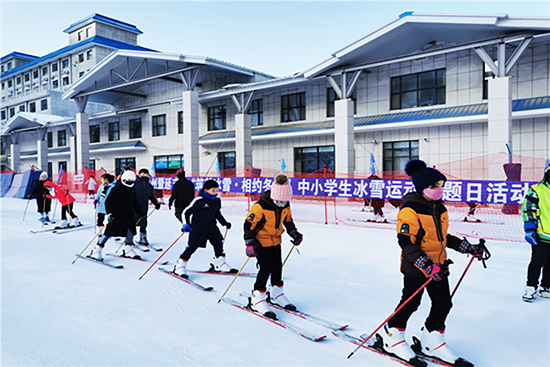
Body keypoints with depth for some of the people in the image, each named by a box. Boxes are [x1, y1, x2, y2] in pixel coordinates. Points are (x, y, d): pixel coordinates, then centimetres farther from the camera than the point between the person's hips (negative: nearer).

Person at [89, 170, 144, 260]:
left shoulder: (131, 190, 12)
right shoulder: (117, 189, -11)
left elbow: (135, 202, 23)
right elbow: (108, 201, -15)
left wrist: (140, 212, 26)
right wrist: (110, 213, -24)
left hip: (128, 215, 7)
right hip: (116, 215, -7)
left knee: (131, 231, 3)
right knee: (110, 232, -6)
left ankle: (128, 250, 18)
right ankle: (96, 251, 3)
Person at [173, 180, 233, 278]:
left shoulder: (217, 200, 1)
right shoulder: (198, 200, -20)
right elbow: (186, 212, -13)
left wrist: (225, 223, 18)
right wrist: (186, 225, -20)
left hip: (212, 228, 6)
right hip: (197, 229, -6)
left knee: (219, 243, 11)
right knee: (191, 247, -3)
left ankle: (220, 264, 32)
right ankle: (179, 266, 12)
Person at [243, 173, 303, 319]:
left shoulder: (285, 205, -5)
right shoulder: (260, 206, -25)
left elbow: (288, 220, 14)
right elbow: (249, 223, -21)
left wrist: (294, 234, 5)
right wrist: (250, 243, -26)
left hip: (275, 240, 6)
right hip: (261, 241, -6)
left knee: (277, 267, 12)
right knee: (266, 268, -10)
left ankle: (276, 294, 31)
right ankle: (257, 298, 5)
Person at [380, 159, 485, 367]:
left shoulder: (440, 208, 8)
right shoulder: (410, 210, -19)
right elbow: (406, 242, -22)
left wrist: (469, 248, 14)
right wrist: (427, 265, -28)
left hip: (438, 266, 8)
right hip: (415, 267, -8)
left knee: (443, 303, 11)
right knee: (410, 303, 2)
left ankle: (432, 343, 30)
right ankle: (392, 336, 25)